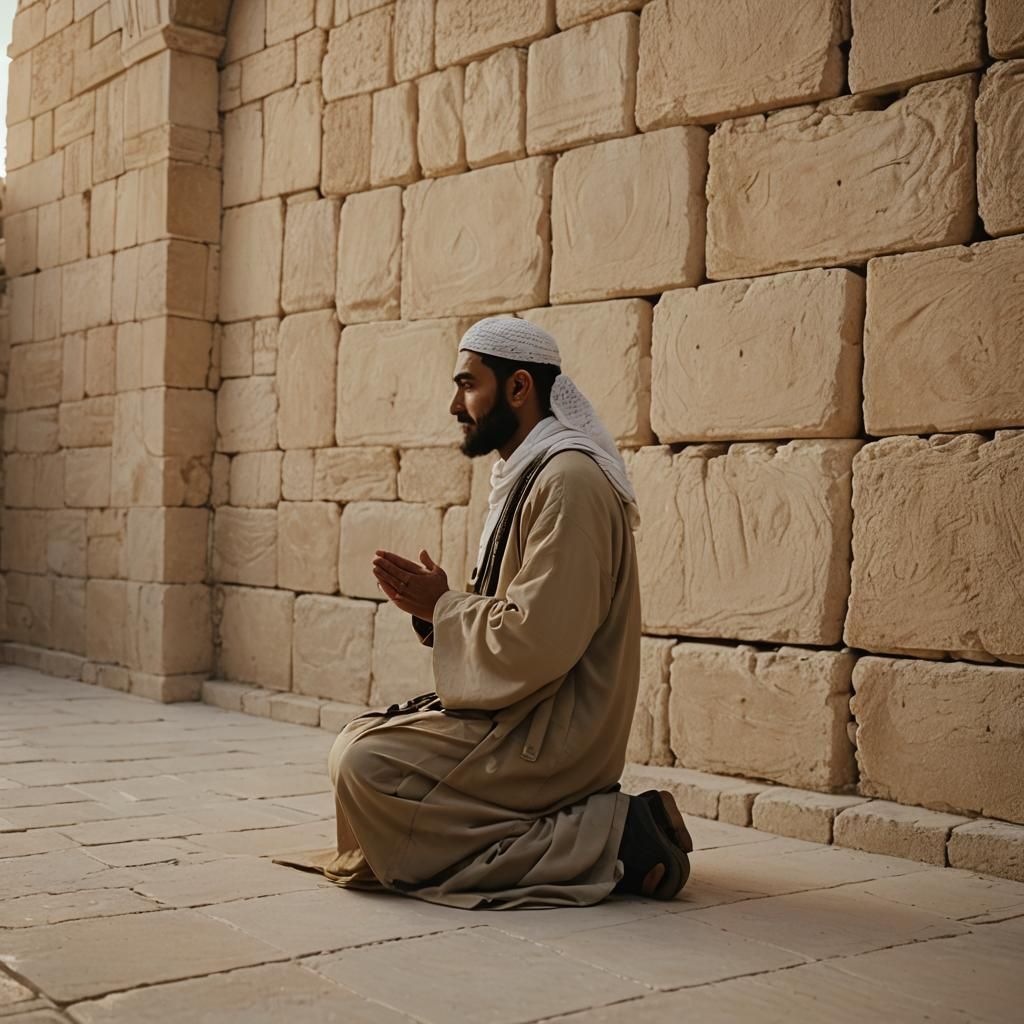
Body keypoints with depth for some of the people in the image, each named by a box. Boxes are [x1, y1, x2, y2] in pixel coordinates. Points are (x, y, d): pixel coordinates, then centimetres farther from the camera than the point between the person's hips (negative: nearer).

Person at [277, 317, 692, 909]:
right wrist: (433, 606, 1)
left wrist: (442, 606, -10)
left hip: (550, 737, -11)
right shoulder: (528, 474, 16)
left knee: (365, 768, -16)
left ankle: (602, 840, -12)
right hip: (520, 716, 11)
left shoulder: (569, 481, -18)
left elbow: (536, 640, -25)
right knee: (361, 742, 13)